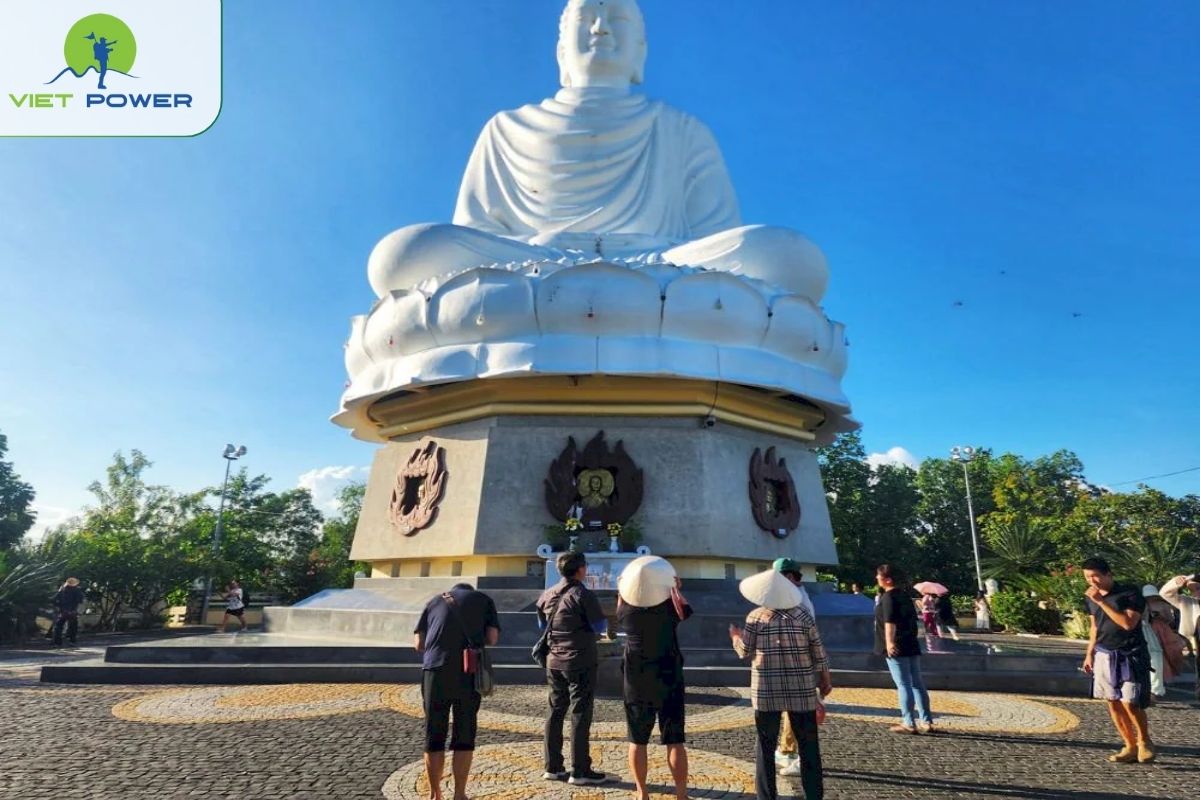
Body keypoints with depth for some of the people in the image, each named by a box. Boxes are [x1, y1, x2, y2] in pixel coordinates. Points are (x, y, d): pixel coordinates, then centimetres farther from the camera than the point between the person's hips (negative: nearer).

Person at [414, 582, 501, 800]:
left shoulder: (435, 601, 20)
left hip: (435, 670, 1)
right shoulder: (483, 599, 17)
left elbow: (418, 643, 13)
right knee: (464, 735, 10)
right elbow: (492, 638, 6)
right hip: (469, 672, -1)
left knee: (434, 736, 12)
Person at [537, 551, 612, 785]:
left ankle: (553, 767, 16)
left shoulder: (547, 595, 6)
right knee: (580, 715, -1)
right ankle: (580, 771, 2)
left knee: (555, 712, 12)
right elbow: (600, 627, -11)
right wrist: (604, 620, 10)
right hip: (581, 662, -6)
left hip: (554, 662, 6)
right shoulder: (584, 595, -14)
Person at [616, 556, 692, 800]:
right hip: (668, 679, -1)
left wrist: (621, 593, 19)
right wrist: (676, 589, 14)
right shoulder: (669, 607, -15)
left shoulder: (626, 611, -11)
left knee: (638, 740, 13)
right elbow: (685, 611, 7)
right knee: (675, 741, 6)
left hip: (636, 682, 1)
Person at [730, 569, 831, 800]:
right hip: (802, 690, 1)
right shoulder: (803, 615, -2)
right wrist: (826, 680, 16)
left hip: (767, 691, -1)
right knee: (809, 745, 12)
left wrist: (735, 637, 21)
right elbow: (818, 653, 2)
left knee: (765, 746, 9)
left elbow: (745, 653, 1)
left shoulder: (756, 617, -6)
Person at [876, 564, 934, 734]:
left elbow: (889, 622, -27)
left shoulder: (888, 597, -13)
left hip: (897, 648, -9)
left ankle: (909, 724, 0)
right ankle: (927, 722, 16)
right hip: (912, 646, 9)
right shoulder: (904, 595, 14)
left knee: (903, 685, -4)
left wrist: (889, 642, -37)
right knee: (917, 683, 12)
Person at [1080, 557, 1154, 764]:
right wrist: (1089, 654, 16)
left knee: (1130, 703, -9)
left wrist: (1102, 602, -25)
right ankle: (1130, 747, 18)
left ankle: (1144, 742, 17)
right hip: (1104, 655, 6)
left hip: (1130, 656, -6)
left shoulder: (1130, 593, -11)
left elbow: (1128, 623, -23)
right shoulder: (1091, 597, 8)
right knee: (1113, 703, 6)